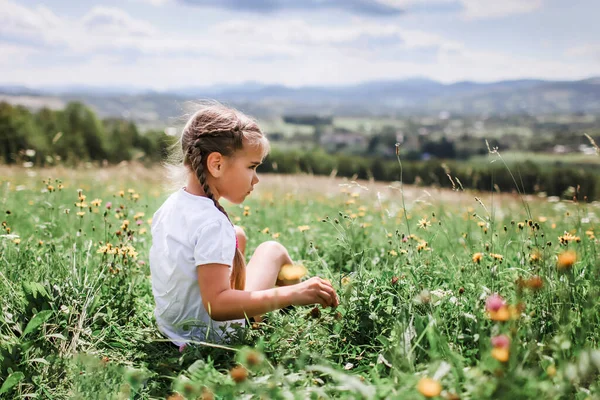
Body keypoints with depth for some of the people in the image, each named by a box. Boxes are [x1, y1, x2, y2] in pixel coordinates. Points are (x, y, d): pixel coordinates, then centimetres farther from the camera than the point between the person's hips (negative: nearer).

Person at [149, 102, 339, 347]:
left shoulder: (170, 205, -4)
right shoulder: (212, 224, -30)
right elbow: (217, 305, -36)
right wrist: (293, 295, -38)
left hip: (169, 325, 8)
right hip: (211, 338, -8)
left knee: (238, 235, 19)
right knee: (273, 250, 4)